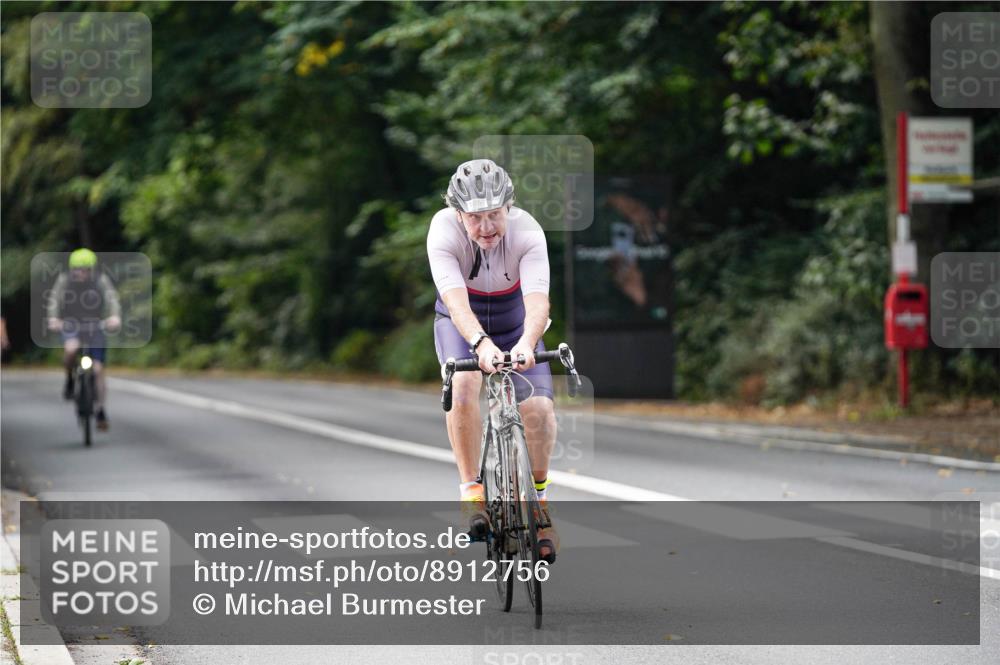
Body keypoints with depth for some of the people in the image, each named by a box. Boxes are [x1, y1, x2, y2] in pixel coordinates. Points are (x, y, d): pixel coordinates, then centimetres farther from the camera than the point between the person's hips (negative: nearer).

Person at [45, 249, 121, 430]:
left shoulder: (101, 280, -9)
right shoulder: (64, 280, -7)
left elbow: (112, 298, -20)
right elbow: (54, 299, -16)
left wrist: (114, 316, -39)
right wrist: (53, 318, -34)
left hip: (95, 328, 1)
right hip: (71, 326, -1)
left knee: (99, 369, -5)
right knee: (71, 349, -34)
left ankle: (100, 411, 9)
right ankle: (70, 379, -4)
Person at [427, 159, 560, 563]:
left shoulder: (527, 231, -29)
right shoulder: (444, 230, -30)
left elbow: (537, 300, -42)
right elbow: (456, 300, -42)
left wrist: (526, 344, -62)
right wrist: (481, 344, -60)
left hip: (515, 325, 1)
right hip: (462, 324, -1)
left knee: (538, 408, -19)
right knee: (464, 382, -32)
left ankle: (538, 499, 6)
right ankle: (472, 491, -21)